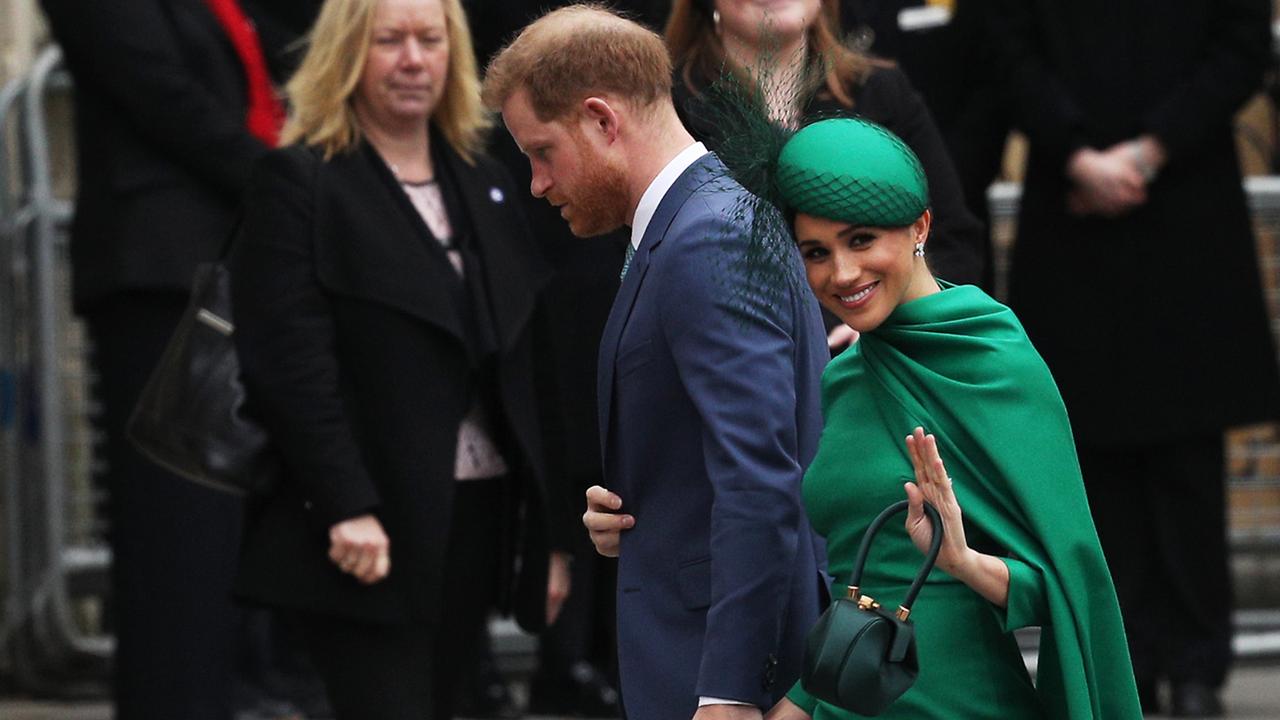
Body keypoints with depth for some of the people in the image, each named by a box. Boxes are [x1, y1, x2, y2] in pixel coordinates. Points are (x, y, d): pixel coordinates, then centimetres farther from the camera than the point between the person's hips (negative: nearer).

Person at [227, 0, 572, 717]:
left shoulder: (485, 186, 16)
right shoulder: (301, 182, -4)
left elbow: (527, 376, 15)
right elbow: (291, 362, -13)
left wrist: (551, 532, 10)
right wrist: (347, 510, -21)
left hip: (480, 524, 6)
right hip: (372, 528, -6)